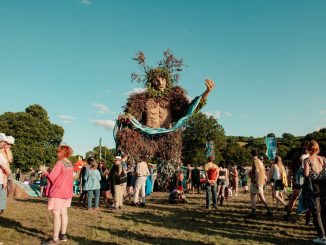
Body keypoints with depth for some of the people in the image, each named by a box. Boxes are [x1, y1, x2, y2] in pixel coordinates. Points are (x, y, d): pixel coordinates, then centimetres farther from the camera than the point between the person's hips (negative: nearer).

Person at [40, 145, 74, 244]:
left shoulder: (60, 163, -16)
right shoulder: (70, 164, 9)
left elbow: (52, 177, -16)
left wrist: (44, 171, 0)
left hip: (58, 192, -8)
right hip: (67, 192, 8)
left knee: (56, 214, -6)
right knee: (63, 213, 12)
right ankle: (63, 235, 20)